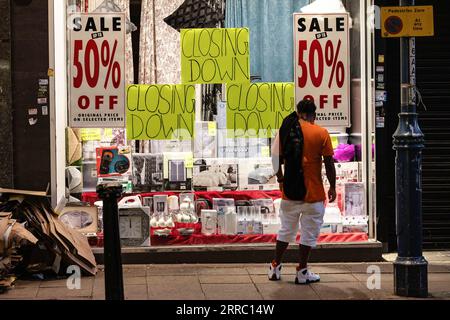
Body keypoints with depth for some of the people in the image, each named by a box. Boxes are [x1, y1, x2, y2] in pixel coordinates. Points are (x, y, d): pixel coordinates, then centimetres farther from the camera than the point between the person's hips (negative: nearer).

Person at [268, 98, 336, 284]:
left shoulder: (285, 131, -1)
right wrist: (332, 187, 4)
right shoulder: (321, 133, -6)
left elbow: (277, 159, -1)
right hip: (313, 192, -3)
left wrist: (280, 178, 15)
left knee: (286, 230, 16)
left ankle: (275, 268, 20)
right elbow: (329, 162, -6)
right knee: (309, 232, 7)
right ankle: (302, 272, 9)